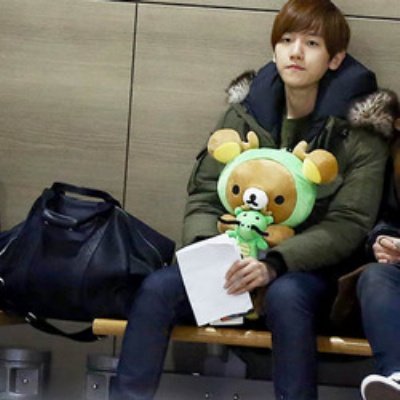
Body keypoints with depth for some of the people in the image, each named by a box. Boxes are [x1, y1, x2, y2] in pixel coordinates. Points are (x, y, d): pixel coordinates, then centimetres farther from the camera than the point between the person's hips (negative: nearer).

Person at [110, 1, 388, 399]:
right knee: (158, 288, -24)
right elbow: (204, 196, 5)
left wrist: (274, 264, -26)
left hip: (307, 269, -3)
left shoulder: (359, 131, -5)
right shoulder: (244, 115, 5)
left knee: (285, 297, -37)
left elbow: (347, 225, -11)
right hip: (238, 259, 3)